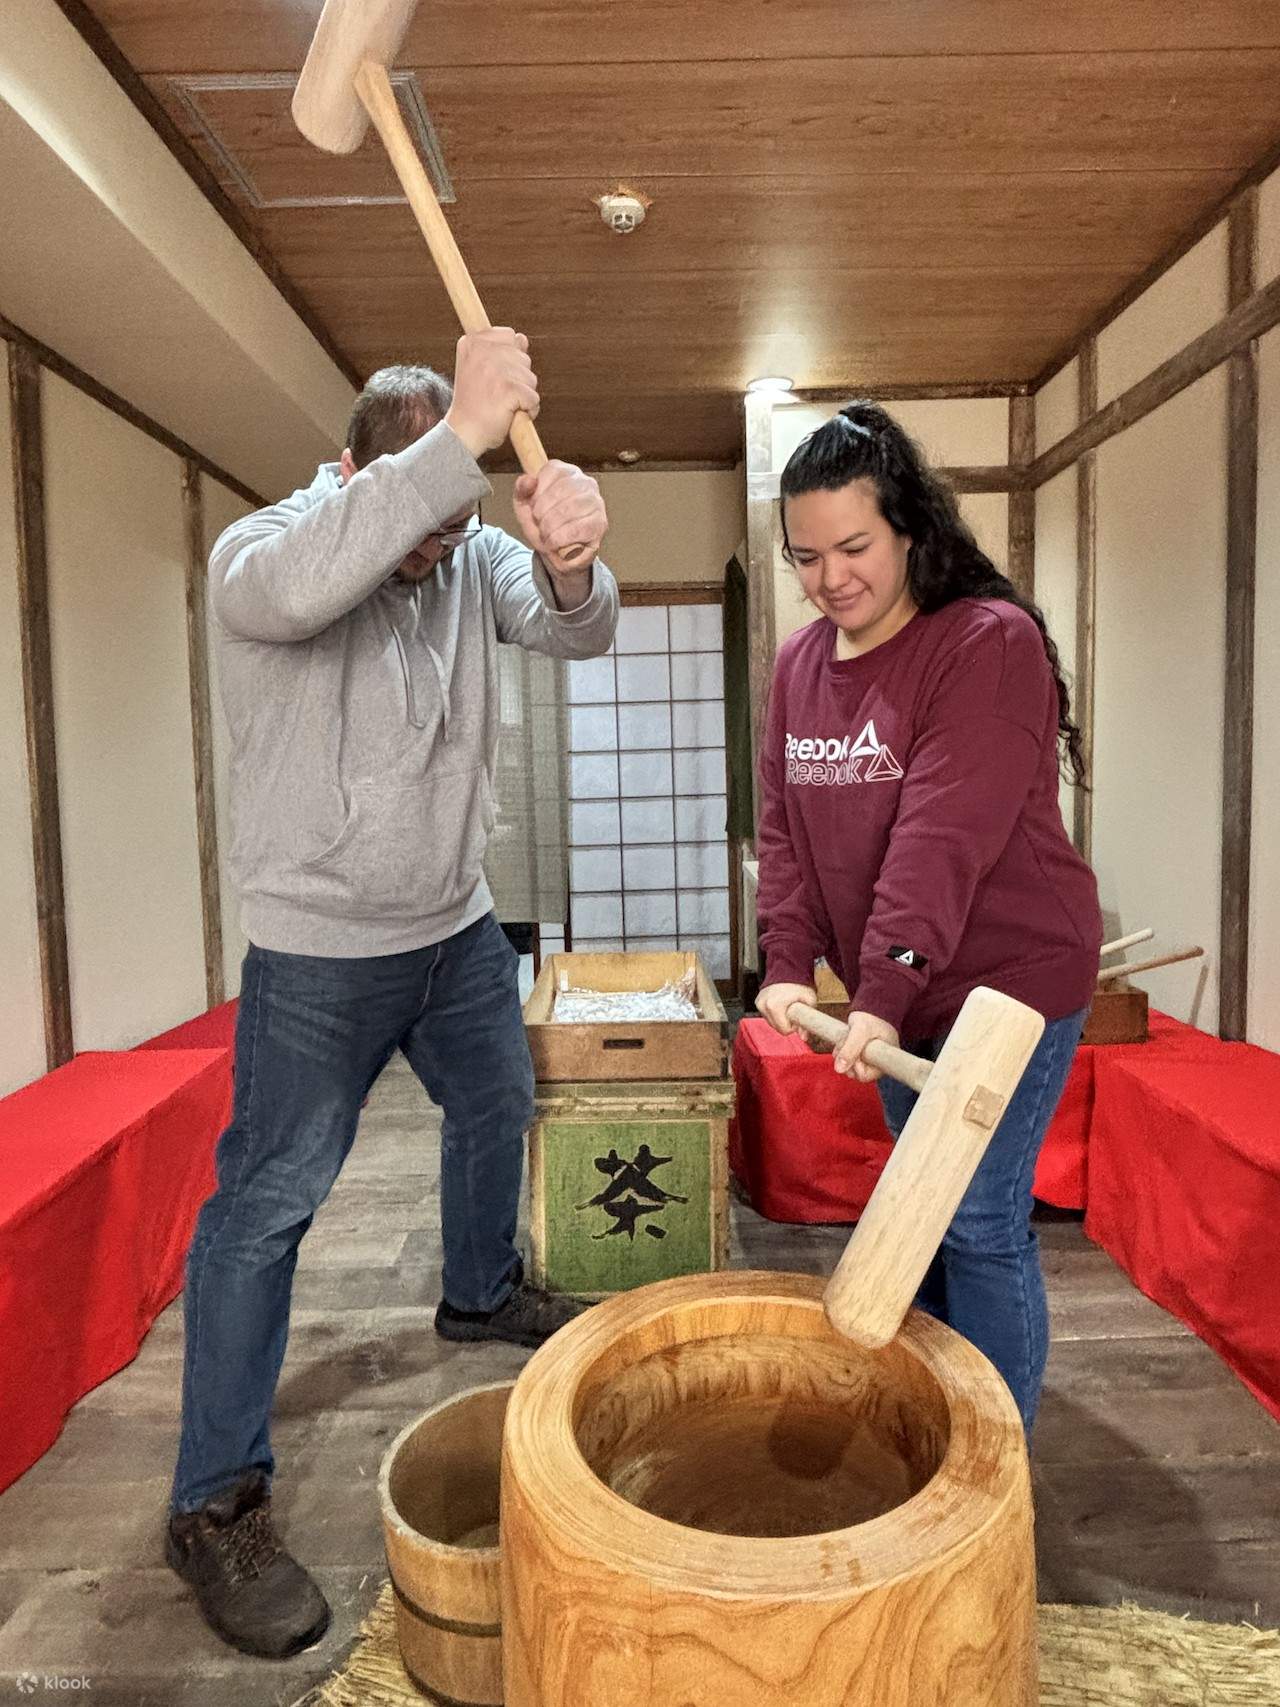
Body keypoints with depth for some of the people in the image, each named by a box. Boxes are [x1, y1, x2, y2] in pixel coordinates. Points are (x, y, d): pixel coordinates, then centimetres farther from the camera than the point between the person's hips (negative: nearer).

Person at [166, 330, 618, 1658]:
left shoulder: (476, 551, 0)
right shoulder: (258, 548, -16)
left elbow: (573, 633, -15)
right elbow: (298, 586, -40)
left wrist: (568, 560, -38)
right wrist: (461, 435, -44)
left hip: (459, 925, 6)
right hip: (319, 950, -6)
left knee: (497, 1106, 23)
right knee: (266, 1202, 0)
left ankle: (481, 1293, 51)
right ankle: (216, 1503, 15)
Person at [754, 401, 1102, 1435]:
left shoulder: (990, 641, -15)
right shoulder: (798, 665, 7)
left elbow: (946, 837, -25)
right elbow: (785, 829, 4)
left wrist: (883, 992, -28)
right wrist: (789, 963, -7)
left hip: (1008, 980, -7)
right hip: (894, 998, 7)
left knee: (981, 1225, -1)